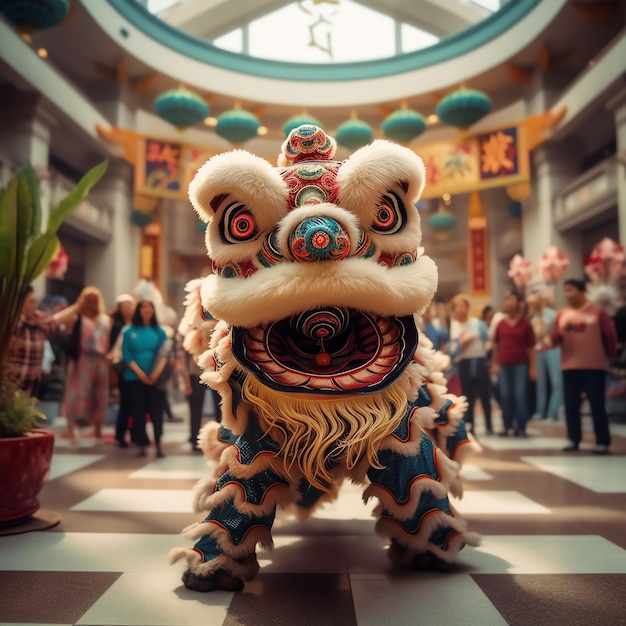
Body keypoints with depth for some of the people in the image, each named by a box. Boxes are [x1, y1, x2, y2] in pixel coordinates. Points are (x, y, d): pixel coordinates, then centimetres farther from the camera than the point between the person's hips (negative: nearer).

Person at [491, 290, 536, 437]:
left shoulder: (525, 323, -1)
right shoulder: (501, 323, 6)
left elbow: (531, 347, 0)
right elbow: (496, 345, 10)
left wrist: (533, 367, -3)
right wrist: (494, 364, 5)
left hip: (521, 364, -3)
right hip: (504, 364, 3)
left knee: (519, 395, -3)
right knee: (505, 396, 2)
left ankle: (521, 428, 4)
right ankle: (508, 427, 9)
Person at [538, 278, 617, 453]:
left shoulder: (597, 311, -1)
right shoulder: (562, 314, 6)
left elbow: (610, 336, 4)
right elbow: (555, 337, -4)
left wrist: (610, 355, 9)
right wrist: (545, 344, -23)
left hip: (594, 366, -3)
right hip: (569, 366, 3)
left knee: (597, 405, -1)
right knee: (571, 404, 6)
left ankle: (602, 442, 7)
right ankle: (574, 440, 16)